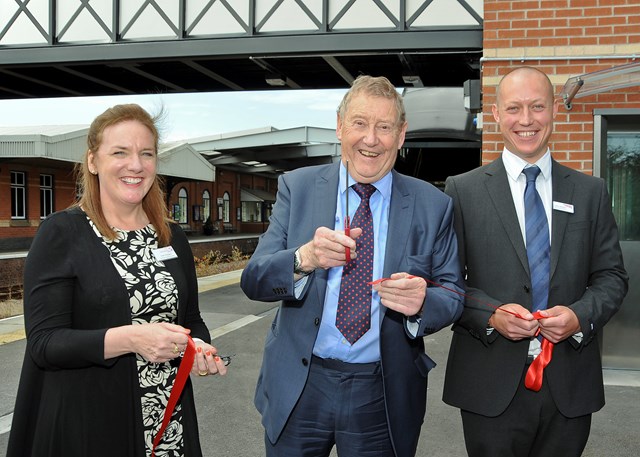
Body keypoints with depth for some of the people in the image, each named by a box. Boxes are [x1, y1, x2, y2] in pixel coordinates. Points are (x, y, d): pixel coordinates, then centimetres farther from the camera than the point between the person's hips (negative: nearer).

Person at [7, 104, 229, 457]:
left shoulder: (172, 238, 6)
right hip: (86, 426, -4)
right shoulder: (61, 233, -9)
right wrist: (130, 339, -27)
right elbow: (43, 342, -14)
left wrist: (199, 348, -8)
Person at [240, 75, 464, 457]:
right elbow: (253, 281, -8)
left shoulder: (433, 205, -2)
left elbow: (453, 296, 0)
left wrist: (421, 302, -23)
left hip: (382, 397, 0)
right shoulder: (297, 187, -3)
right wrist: (304, 258, -29)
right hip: (298, 390, 0)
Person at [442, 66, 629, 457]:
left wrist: (581, 316, -10)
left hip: (570, 385, 2)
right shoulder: (463, 190, 0)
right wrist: (491, 314, -16)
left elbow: (612, 275, 8)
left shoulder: (591, 192, 7)